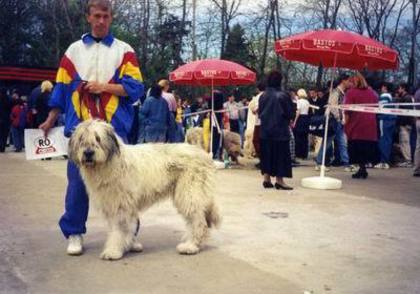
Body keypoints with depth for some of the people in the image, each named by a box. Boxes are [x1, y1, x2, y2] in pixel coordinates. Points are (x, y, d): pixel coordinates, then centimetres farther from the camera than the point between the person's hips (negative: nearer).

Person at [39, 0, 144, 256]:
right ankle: (74, 234, 15)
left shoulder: (124, 50, 8)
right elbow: (62, 87, 15)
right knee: (77, 181, 2)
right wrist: (51, 120, 14)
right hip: (80, 126, 1)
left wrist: (104, 86, -11)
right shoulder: (74, 50, 14)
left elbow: (135, 88, -1)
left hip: (115, 127, -1)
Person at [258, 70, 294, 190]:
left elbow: (259, 112, 8)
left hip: (265, 130, 4)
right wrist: (288, 120, 14)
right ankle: (279, 180, 4)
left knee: (267, 154, 12)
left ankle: (267, 179, 14)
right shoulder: (282, 96, -13)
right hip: (280, 130, -4)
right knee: (280, 154, 3)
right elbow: (289, 113, -6)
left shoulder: (263, 96, 0)